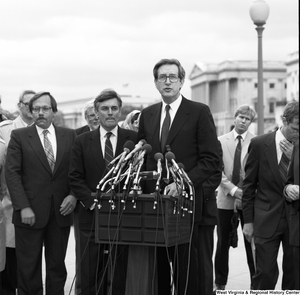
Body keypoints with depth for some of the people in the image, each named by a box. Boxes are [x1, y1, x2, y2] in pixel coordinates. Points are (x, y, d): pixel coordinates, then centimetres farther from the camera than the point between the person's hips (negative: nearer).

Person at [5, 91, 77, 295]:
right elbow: (12, 173, -4)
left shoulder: (69, 136, 8)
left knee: (57, 267, 9)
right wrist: (23, 207, -13)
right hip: (30, 213, -2)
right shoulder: (19, 136, 1)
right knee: (28, 268, 4)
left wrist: (73, 195, -7)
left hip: (61, 212, 2)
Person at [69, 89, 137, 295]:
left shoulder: (134, 139, 5)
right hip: (92, 215, 1)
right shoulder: (82, 141, 8)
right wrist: (93, 202, -8)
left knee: (122, 274, 3)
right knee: (91, 275, 4)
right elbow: (75, 178, 4)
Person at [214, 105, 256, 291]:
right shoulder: (221, 141, 4)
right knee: (223, 243, 7)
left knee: (251, 242, 2)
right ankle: (220, 283, 17)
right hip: (226, 198, 2)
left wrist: (246, 193, -13)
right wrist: (233, 189, -12)